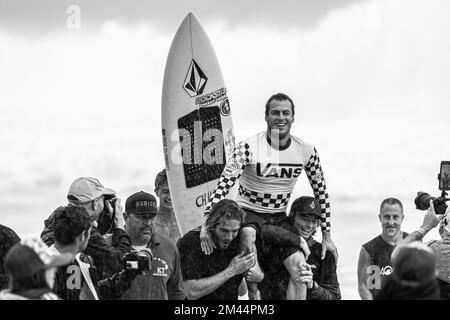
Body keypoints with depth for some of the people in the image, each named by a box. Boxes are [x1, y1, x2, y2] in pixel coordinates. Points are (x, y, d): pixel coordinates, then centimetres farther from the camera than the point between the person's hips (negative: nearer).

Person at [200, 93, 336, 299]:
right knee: (248, 234, -36)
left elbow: (321, 191, 5)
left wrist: (327, 235, 4)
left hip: (280, 216, 4)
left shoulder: (306, 151, -5)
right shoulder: (249, 148, -17)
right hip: (249, 212, -4)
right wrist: (207, 221, -36)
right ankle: (253, 292, -26)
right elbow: (224, 183, -24)